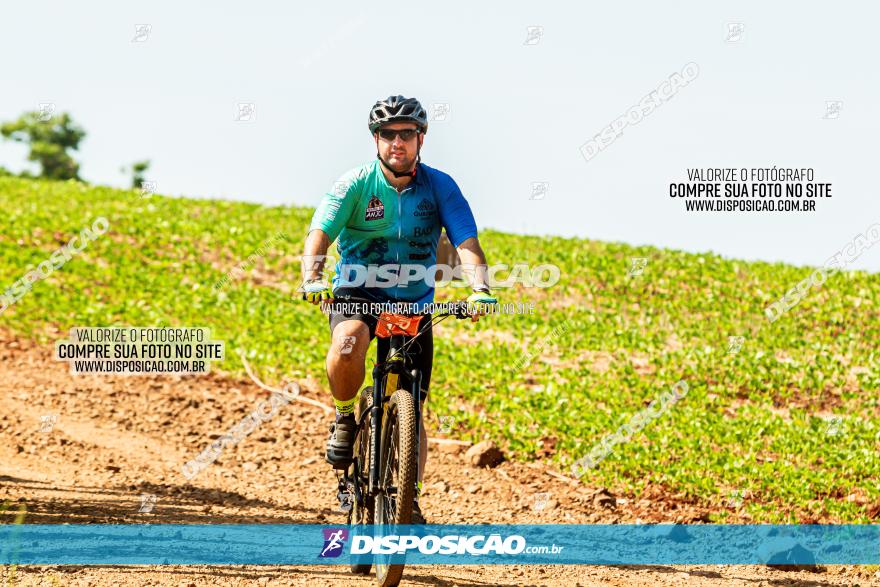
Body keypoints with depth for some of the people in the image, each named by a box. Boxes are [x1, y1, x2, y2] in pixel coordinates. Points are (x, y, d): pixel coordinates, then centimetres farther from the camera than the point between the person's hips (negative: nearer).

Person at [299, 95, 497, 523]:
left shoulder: (440, 187, -6)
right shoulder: (355, 184, -9)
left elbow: (467, 243, -15)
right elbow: (320, 234, -19)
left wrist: (480, 288, -34)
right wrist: (312, 278, -39)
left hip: (413, 302, 2)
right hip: (356, 294, -2)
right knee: (348, 342, -36)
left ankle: (410, 499, 12)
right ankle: (345, 419, -9)